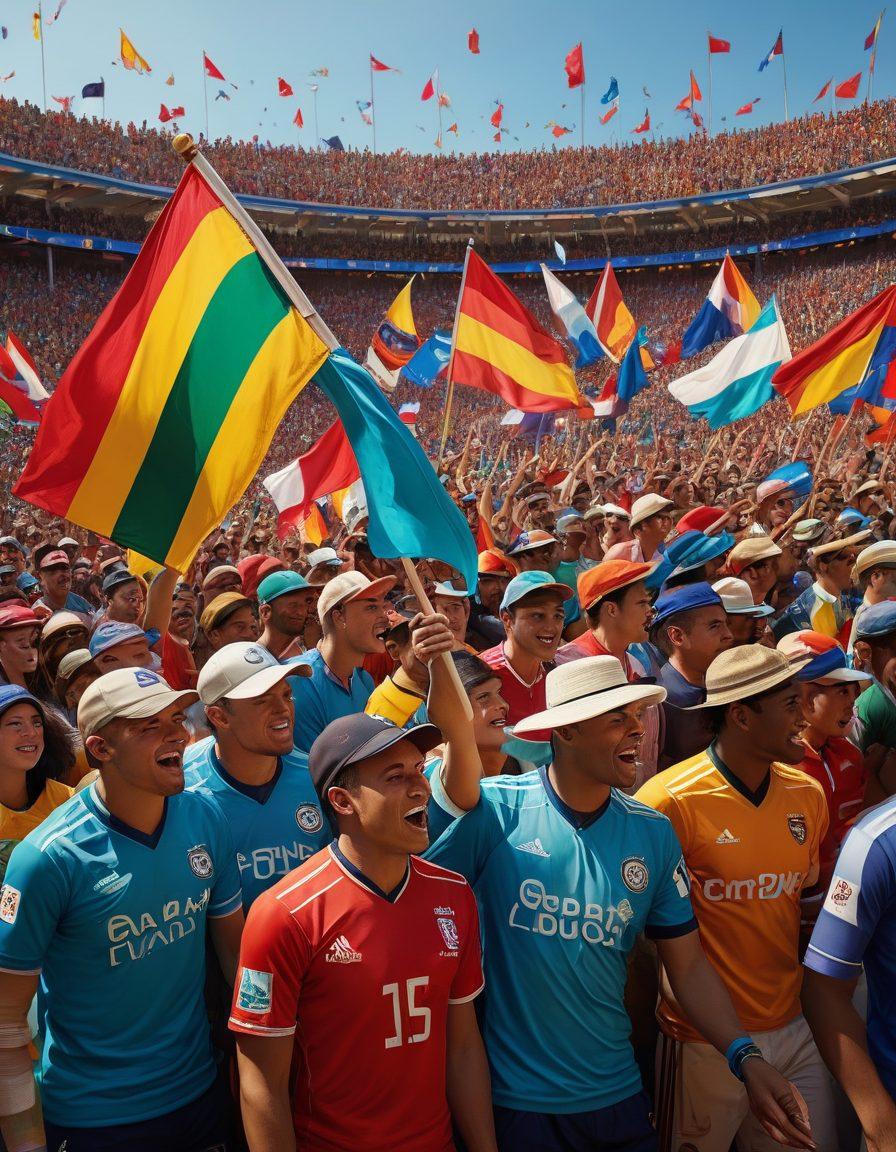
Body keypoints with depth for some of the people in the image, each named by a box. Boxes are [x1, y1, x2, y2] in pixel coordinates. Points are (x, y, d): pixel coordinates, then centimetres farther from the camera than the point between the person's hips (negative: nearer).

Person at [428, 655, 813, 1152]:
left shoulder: (653, 833, -4)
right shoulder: (495, 809, -16)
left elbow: (688, 966, 2)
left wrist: (746, 1057, -9)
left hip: (616, 1094, 4)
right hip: (512, 1097, -3)